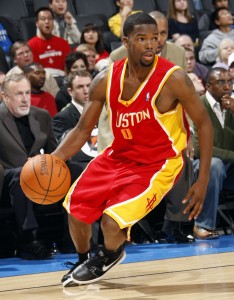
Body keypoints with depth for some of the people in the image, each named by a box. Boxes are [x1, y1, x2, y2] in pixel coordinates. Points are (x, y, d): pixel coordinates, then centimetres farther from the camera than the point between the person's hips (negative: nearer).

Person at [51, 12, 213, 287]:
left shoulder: (173, 79, -22)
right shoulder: (106, 80, -9)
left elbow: (204, 124, -12)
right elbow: (83, 130, 0)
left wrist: (203, 181, -15)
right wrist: (53, 160, -17)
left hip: (159, 164, -5)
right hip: (119, 156, 5)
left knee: (112, 220, -21)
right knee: (76, 206, 6)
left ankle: (109, 255, 15)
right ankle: (83, 261, 37)